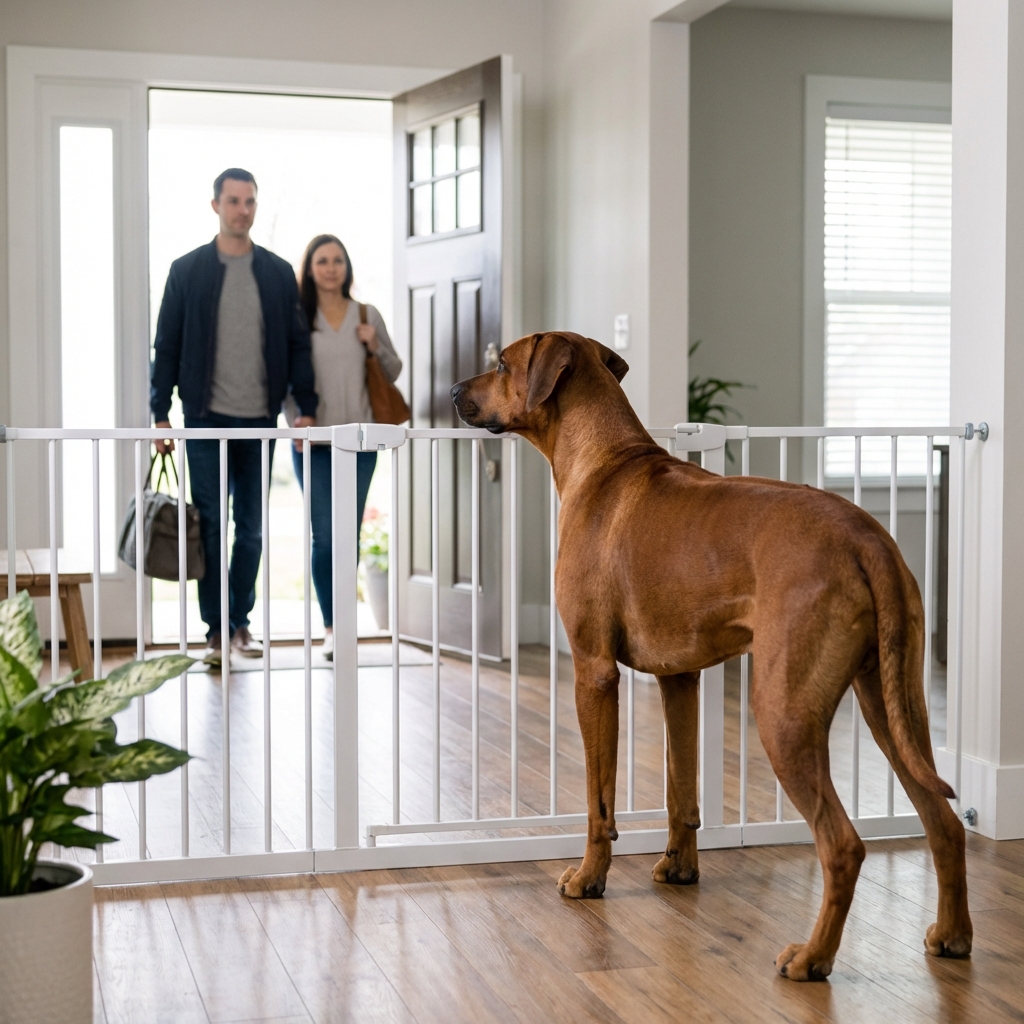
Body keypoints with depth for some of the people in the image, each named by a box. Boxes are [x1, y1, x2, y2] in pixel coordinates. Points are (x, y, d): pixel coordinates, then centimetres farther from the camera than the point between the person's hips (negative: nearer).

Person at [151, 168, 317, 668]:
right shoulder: (187, 270, 2)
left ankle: (241, 622, 17)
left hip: (260, 419, 2)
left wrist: (306, 407, -2)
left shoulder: (279, 273, 7)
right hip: (207, 418, -2)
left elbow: (298, 343, 7)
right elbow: (167, 346, 3)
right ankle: (215, 629, 5)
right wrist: (161, 414, -2)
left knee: (251, 528, 7)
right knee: (210, 525, -1)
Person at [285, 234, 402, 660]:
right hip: (313, 441, -2)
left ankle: (341, 617, 17)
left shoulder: (368, 316, 8)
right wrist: (295, 424, -11)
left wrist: (375, 346, -5)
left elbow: (393, 372, 14)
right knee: (324, 535, -6)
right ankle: (331, 626, 1)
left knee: (350, 534, 5)